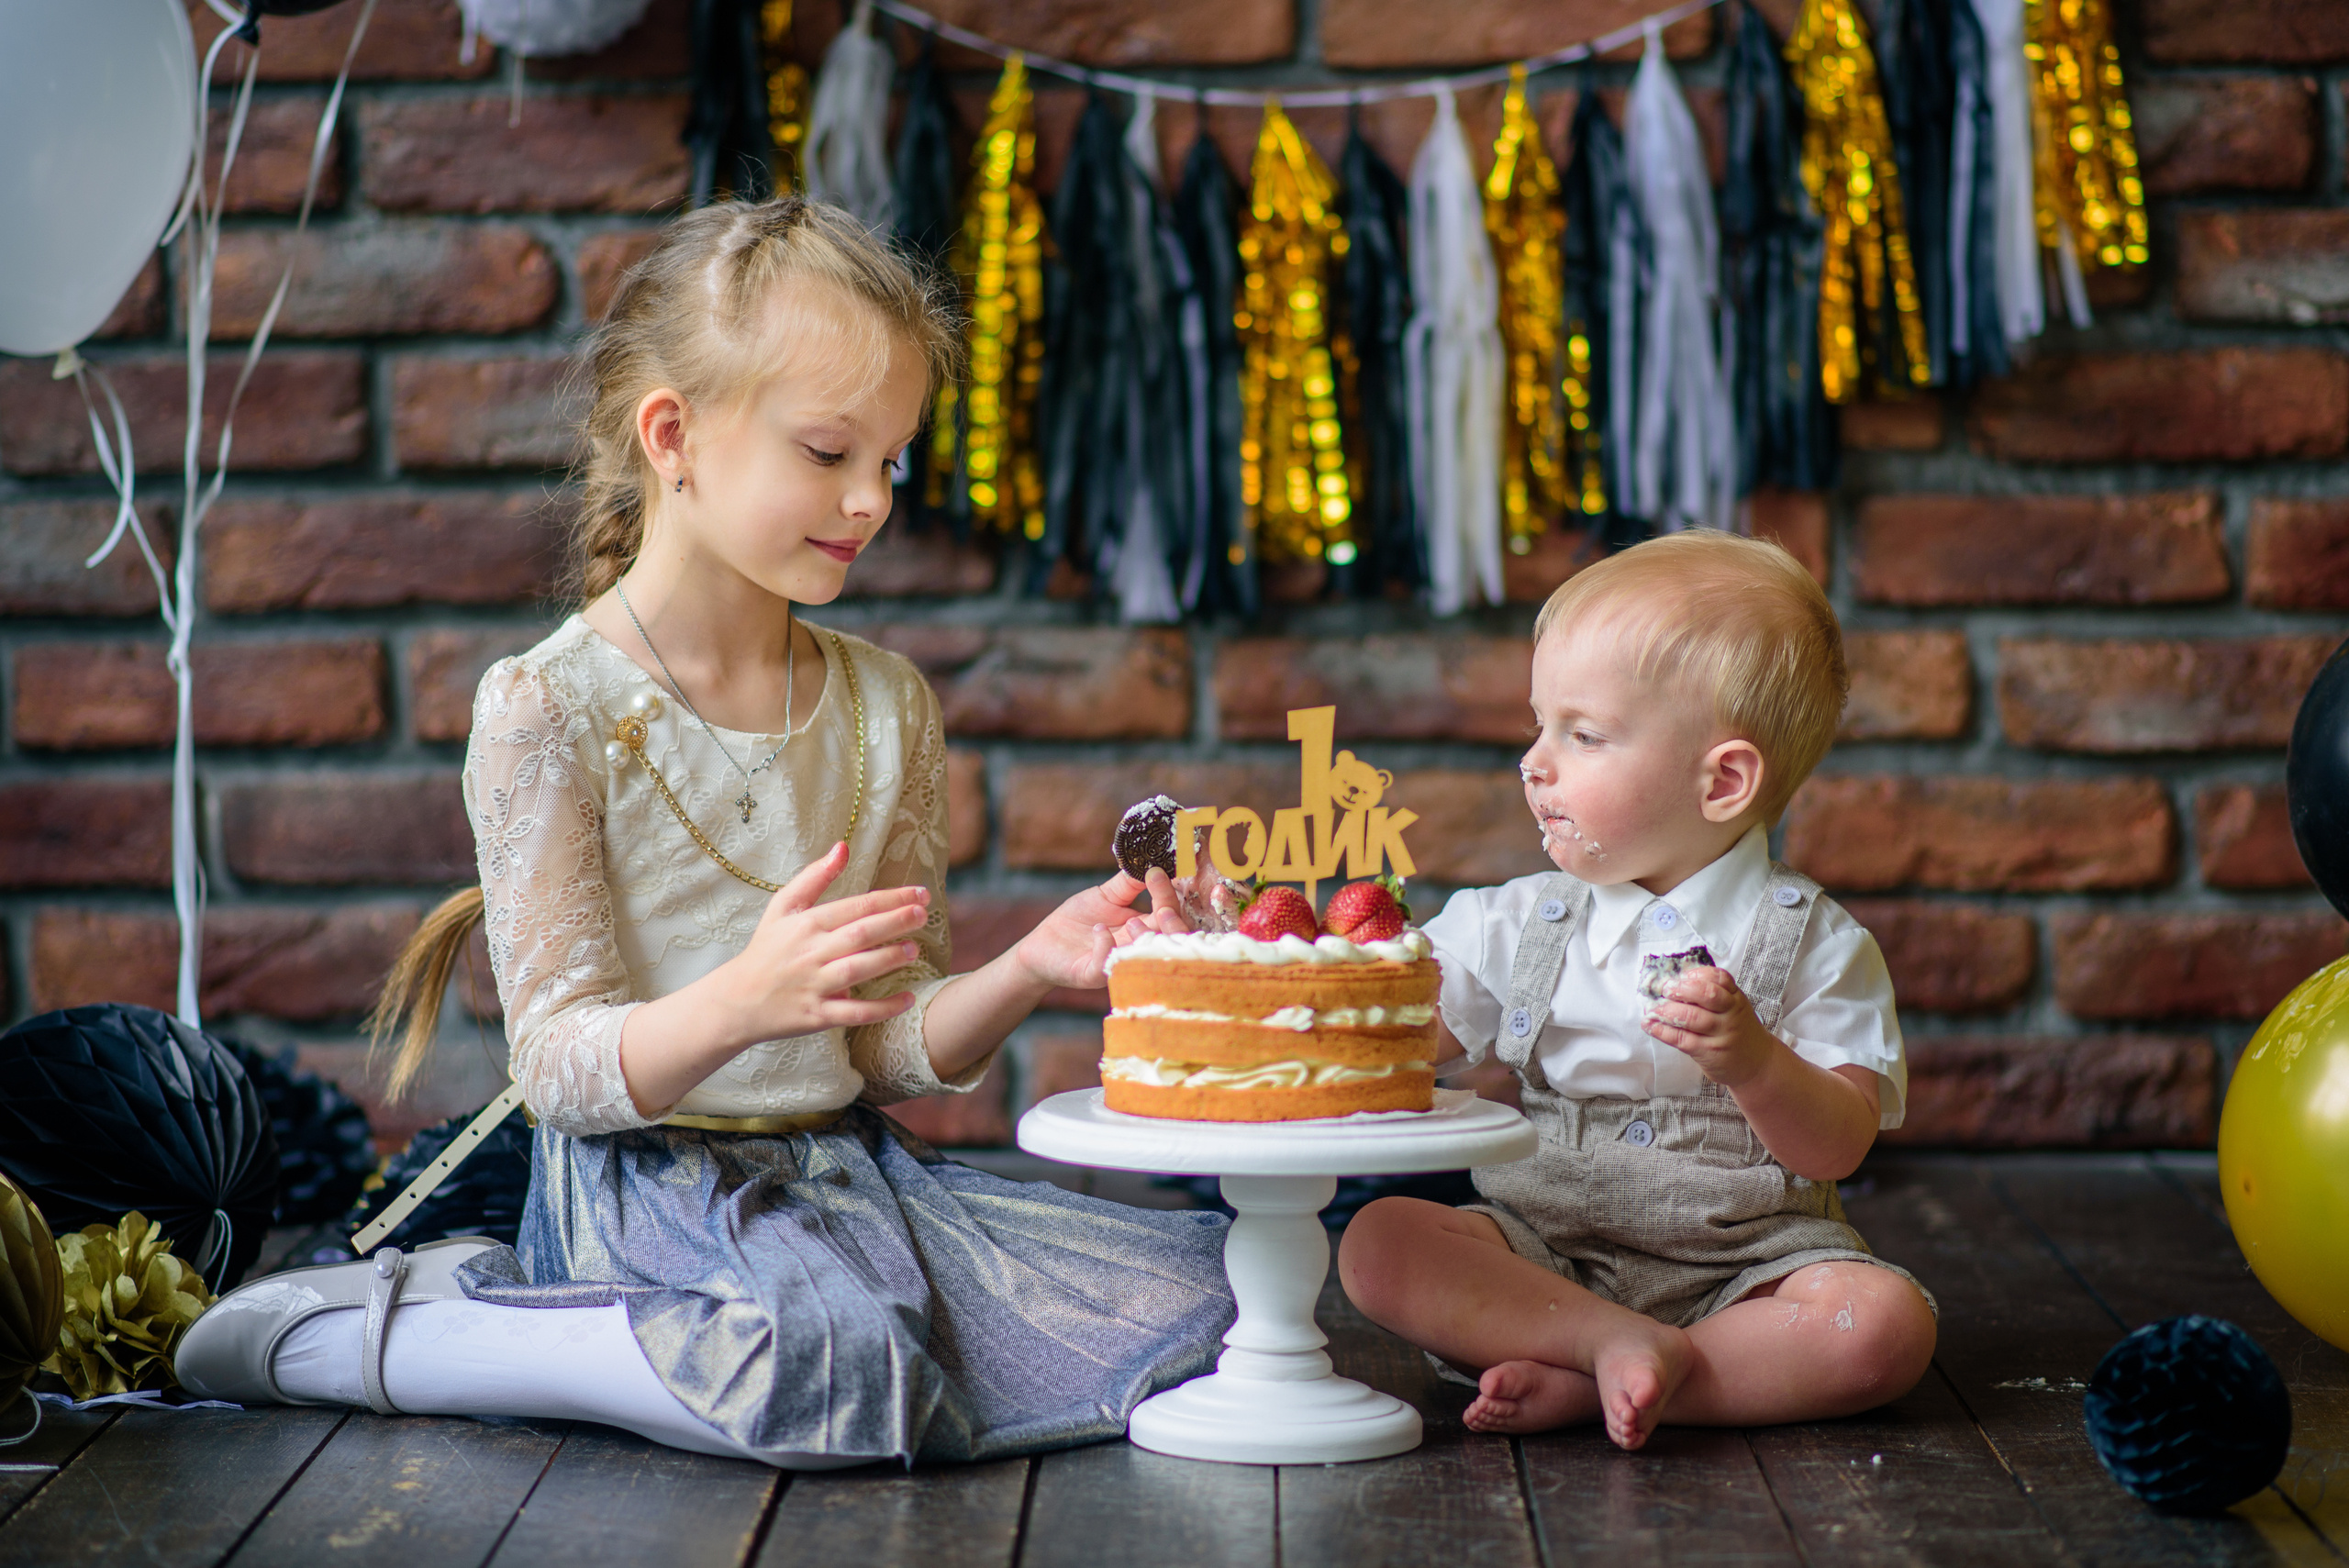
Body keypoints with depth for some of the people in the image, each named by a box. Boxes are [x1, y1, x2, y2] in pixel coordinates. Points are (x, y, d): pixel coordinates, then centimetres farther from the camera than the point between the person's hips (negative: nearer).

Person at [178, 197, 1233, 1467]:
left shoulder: (886, 709, 10)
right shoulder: (547, 709, -8)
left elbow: (891, 1050, 11)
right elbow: (563, 1067, -12)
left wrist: (1025, 970, -9)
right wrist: (739, 1004, -31)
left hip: (848, 1170, 7)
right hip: (647, 1186, -7)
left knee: (1213, 1297, -11)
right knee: (844, 1363, -38)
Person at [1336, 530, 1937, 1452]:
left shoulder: (1813, 943, -3)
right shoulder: (1518, 924, 8)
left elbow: (1837, 1147, -9)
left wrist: (1753, 1064, -27)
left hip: (1742, 1262, -2)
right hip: (1542, 1253, 2)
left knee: (1886, 1323, -30)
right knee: (1377, 1242, -21)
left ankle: (1581, 1392, -28)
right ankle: (1617, 1344, -28)